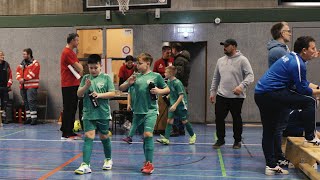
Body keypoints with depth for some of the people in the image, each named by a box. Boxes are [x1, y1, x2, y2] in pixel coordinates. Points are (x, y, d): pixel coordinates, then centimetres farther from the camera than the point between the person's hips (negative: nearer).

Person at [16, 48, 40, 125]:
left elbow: (32, 73, -14)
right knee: (26, 102, 10)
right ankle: (28, 118, 17)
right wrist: (20, 79, -8)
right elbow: (18, 71, 12)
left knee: (31, 101, -12)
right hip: (23, 86, 8)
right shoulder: (22, 63, 19)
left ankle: (34, 118, -10)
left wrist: (24, 79, -17)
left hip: (31, 86, -7)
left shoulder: (35, 63, -4)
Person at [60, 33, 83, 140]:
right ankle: (65, 134, -2)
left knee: (72, 109, 12)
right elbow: (79, 68, -15)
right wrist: (80, 71, 3)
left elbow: (79, 67, 17)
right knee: (68, 110, -6)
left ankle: (70, 132, 19)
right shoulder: (67, 52, -14)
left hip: (73, 84, 10)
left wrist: (79, 70, -2)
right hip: (68, 85, -10)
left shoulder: (70, 52, 19)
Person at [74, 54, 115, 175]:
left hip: (103, 113, -1)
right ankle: (85, 165, -8)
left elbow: (112, 93, -4)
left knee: (104, 137, 14)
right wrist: (86, 86, -16)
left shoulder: (106, 77, -2)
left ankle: (108, 159, 34)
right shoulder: (86, 78, 3)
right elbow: (79, 94, 1)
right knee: (88, 137, -8)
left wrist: (99, 95, -17)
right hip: (89, 113, 1)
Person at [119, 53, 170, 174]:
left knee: (148, 134, -16)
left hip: (150, 111, -4)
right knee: (143, 136, 13)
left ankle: (149, 163, -10)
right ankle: (147, 160, 27)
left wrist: (159, 91, -11)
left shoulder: (156, 76, -1)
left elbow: (167, 89, 8)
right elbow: (121, 89, 9)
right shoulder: (136, 77, 7)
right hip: (138, 111, 4)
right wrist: (128, 83, -10)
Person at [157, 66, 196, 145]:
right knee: (169, 120, -3)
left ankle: (192, 135, 26)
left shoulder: (177, 83, -21)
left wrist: (175, 105, -29)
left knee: (184, 121, 5)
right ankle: (166, 139, -6)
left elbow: (181, 95, -24)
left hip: (181, 104, -7)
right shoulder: (169, 81, 2)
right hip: (172, 103, 7)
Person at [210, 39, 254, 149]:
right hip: (221, 95, 5)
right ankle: (220, 139, 21)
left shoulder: (242, 60, -7)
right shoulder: (220, 60, 11)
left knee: (237, 119, 7)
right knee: (219, 118, 5)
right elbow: (215, 78, 17)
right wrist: (212, 91, 14)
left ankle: (237, 141, 21)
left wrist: (242, 86, -28)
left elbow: (250, 75, -14)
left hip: (237, 97, -5)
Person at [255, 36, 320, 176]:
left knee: (268, 132, 12)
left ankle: (271, 166, 17)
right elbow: (302, 89, -6)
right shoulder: (298, 64, -12)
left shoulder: (291, 57, 18)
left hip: (260, 94, 10)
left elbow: (303, 82, 28)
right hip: (271, 94, -10)